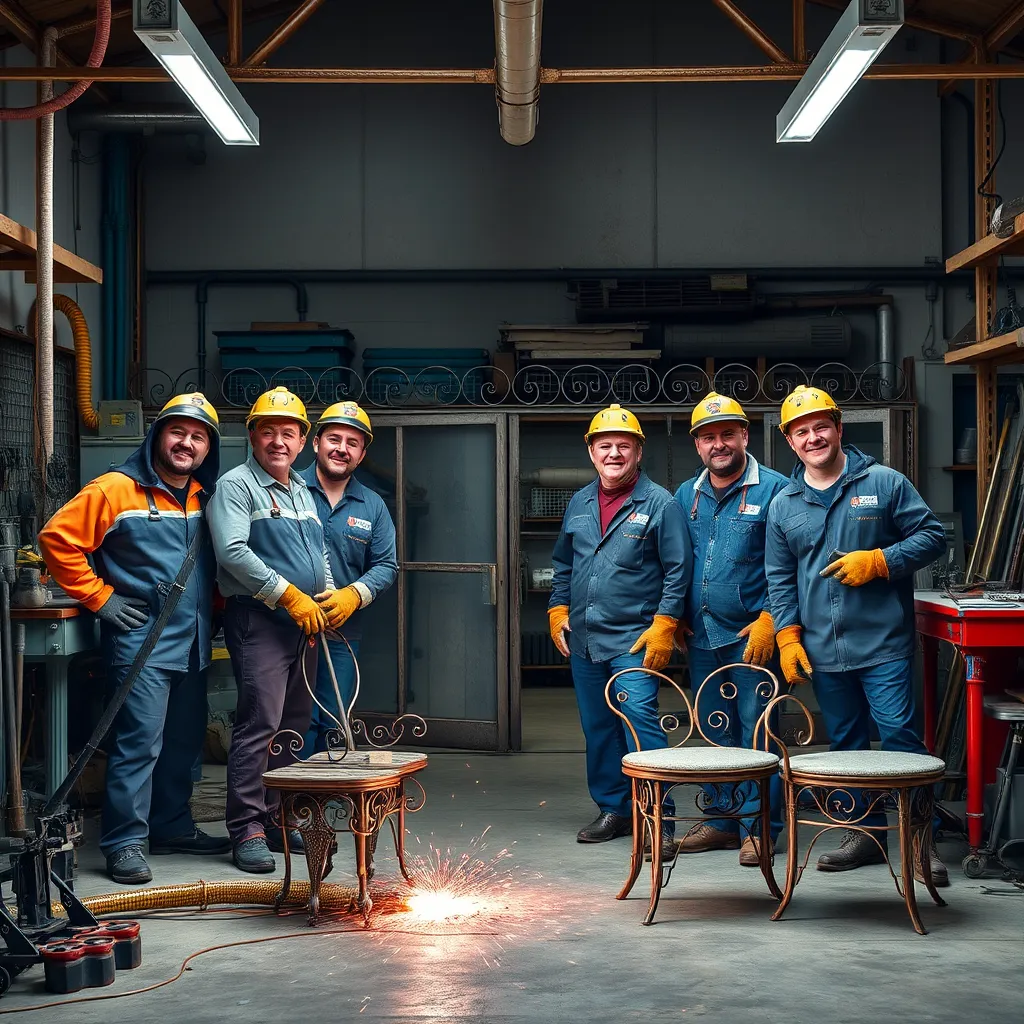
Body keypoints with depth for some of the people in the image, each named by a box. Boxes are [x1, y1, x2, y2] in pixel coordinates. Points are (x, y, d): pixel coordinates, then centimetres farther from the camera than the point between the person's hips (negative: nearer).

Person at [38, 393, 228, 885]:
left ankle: (172, 826, 28)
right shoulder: (117, 489, -9)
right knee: (139, 743, -10)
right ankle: (125, 843, -4)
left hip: (192, 643, 7)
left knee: (185, 740, 15)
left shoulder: (205, 498, 12)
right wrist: (100, 598, -13)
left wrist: (212, 607, 13)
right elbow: (57, 538, -13)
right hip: (140, 641, -7)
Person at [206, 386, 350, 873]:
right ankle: (247, 830, -9)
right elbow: (233, 551, -18)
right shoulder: (236, 486, -5)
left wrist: (329, 594, 8)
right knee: (259, 725, -12)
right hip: (258, 620, -8)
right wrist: (288, 595, -20)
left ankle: (277, 819, 18)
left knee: (294, 726, 10)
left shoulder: (302, 491, 21)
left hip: (305, 623, 8)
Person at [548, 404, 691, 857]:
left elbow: (677, 571, -7)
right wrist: (558, 610, 11)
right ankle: (613, 810, 24)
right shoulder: (579, 504, 12)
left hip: (633, 640, -6)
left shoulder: (659, 503, -5)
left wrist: (663, 626, -13)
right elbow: (563, 565, 22)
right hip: (583, 639, 6)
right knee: (597, 728, 12)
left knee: (640, 721, -14)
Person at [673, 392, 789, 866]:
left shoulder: (773, 490, -4)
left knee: (756, 733, -2)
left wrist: (768, 621, -14)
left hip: (752, 636, -5)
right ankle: (721, 819, 20)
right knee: (715, 733, 12)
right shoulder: (686, 496, 13)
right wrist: (675, 619, 11)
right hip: (701, 636, 6)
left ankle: (759, 827, 5)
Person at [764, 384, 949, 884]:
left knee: (899, 736, -9)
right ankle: (865, 832, 22)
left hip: (882, 642, -4)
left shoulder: (884, 483, -1)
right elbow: (779, 578, 13)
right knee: (846, 744, 11)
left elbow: (931, 536, -1)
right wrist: (788, 637, 4)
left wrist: (879, 561, -13)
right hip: (823, 650, 4)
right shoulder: (783, 504, 10)